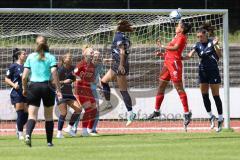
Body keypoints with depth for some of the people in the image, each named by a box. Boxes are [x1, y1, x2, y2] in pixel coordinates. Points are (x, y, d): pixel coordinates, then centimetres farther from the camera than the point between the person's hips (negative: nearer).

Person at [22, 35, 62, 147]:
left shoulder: (30, 57, 8)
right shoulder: (50, 57, 2)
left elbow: (24, 76, 5)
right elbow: (54, 74, -9)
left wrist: (24, 89, 18)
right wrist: (58, 90, -7)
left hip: (33, 86, 1)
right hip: (47, 86, -1)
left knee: (32, 115, -4)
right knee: (48, 116, 13)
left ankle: (28, 134, -31)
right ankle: (49, 141, 16)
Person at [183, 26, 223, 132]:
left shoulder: (212, 42, -5)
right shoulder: (198, 45, 4)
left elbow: (219, 55, -10)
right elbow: (189, 56, -3)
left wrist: (215, 45, -26)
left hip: (213, 71, -4)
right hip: (203, 71, 4)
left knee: (216, 95, -1)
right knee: (204, 95, 2)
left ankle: (220, 118, 8)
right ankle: (211, 116, 18)